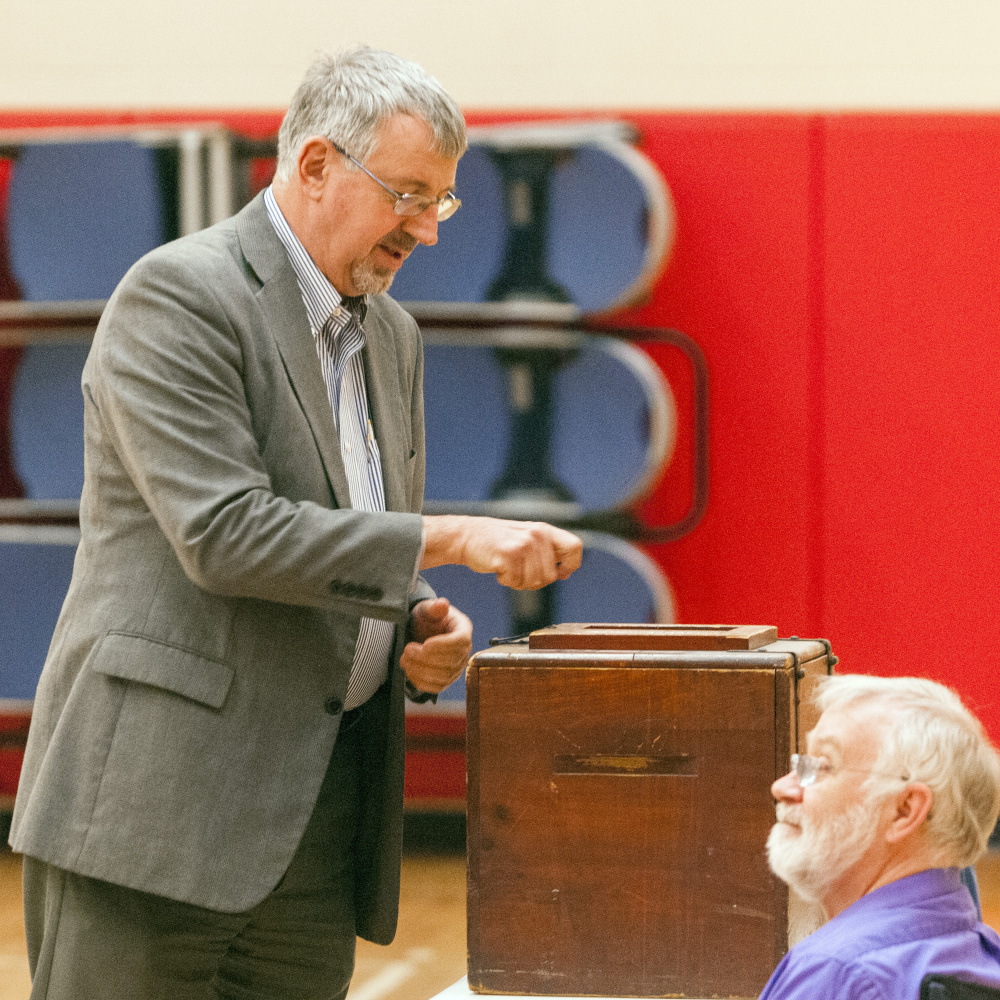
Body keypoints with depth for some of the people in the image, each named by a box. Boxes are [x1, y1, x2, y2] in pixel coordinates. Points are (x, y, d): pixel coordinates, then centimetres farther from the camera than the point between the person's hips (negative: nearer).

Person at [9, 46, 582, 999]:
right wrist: (450, 540, -19)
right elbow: (225, 535, -19)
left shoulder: (389, 337, 18)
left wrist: (422, 629, 4)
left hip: (321, 817, 8)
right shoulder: (178, 296, -9)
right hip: (163, 799, -8)